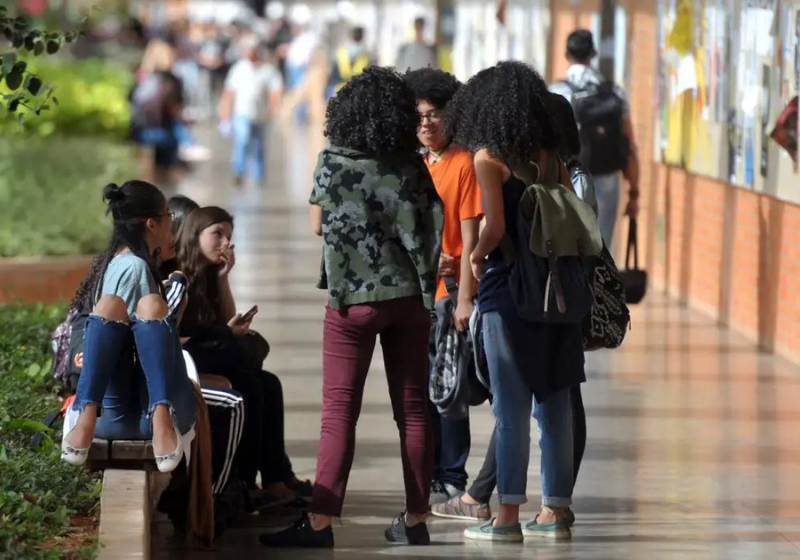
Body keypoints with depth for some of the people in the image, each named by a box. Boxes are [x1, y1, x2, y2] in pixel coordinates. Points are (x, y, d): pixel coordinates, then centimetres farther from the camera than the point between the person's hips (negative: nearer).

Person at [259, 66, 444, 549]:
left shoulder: (334, 163, -7)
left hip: (354, 297, -3)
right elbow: (433, 229, 3)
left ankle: (320, 523, -7)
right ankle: (416, 520, 11)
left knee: (340, 413, -3)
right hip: (409, 296, 3)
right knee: (413, 409, 8)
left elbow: (318, 224, 4)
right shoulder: (412, 167, 1)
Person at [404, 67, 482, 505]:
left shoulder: (463, 164, -7)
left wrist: (464, 298, -15)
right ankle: (429, 477, 18)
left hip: (449, 293, -7)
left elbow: (470, 237, -11)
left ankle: (452, 481, 1)